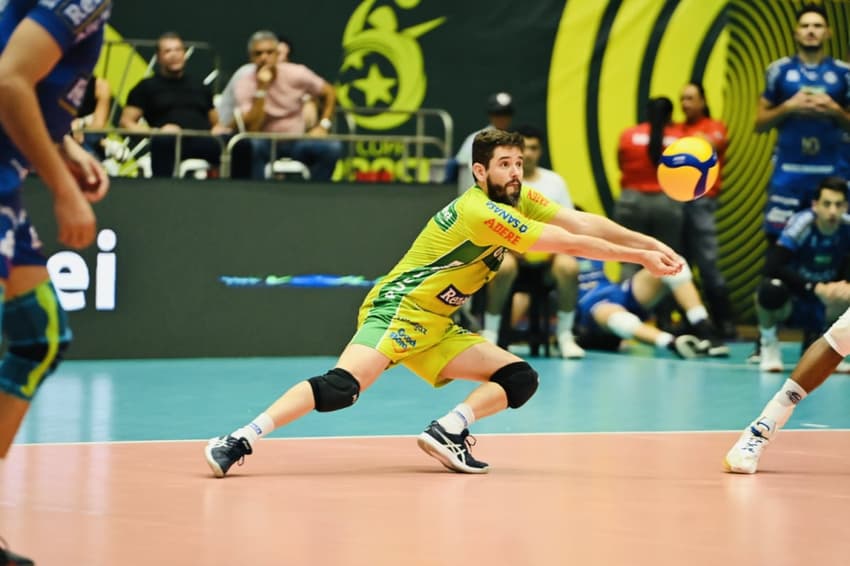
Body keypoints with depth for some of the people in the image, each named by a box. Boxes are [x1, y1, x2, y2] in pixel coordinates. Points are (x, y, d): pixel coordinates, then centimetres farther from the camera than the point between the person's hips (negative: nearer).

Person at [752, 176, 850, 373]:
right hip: (790, 299, -4)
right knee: (771, 289, -38)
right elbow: (772, 267, -34)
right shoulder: (801, 224, -24)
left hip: (822, 305, 4)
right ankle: (768, 342, -6)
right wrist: (815, 287, -41)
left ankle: (815, 336, 8)